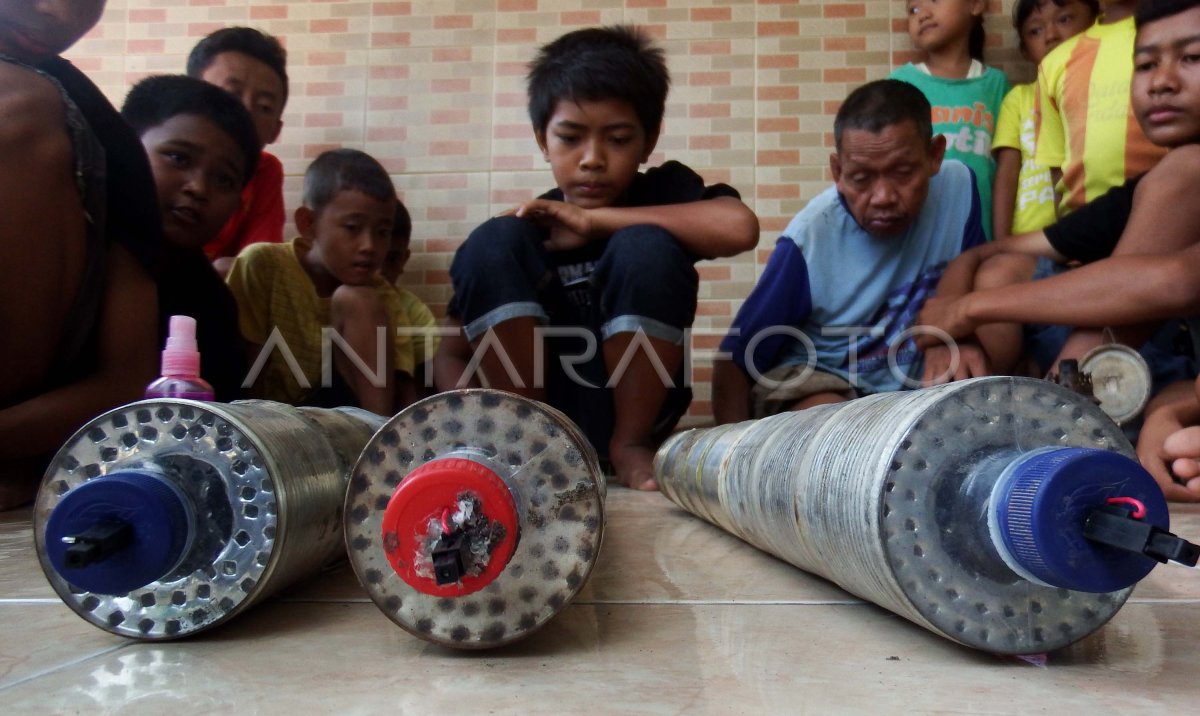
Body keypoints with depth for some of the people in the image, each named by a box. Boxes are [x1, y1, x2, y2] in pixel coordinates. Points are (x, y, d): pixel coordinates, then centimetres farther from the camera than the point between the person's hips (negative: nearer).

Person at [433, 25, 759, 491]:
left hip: (630, 409, -1)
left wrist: (592, 220, -21)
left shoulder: (665, 190, -2)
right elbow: (451, 352, 1)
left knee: (646, 247, -24)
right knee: (493, 243, -17)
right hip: (538, 403, 1)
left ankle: (632, 442, -11)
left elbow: (738, 227, -27)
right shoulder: (528, 225, 1)